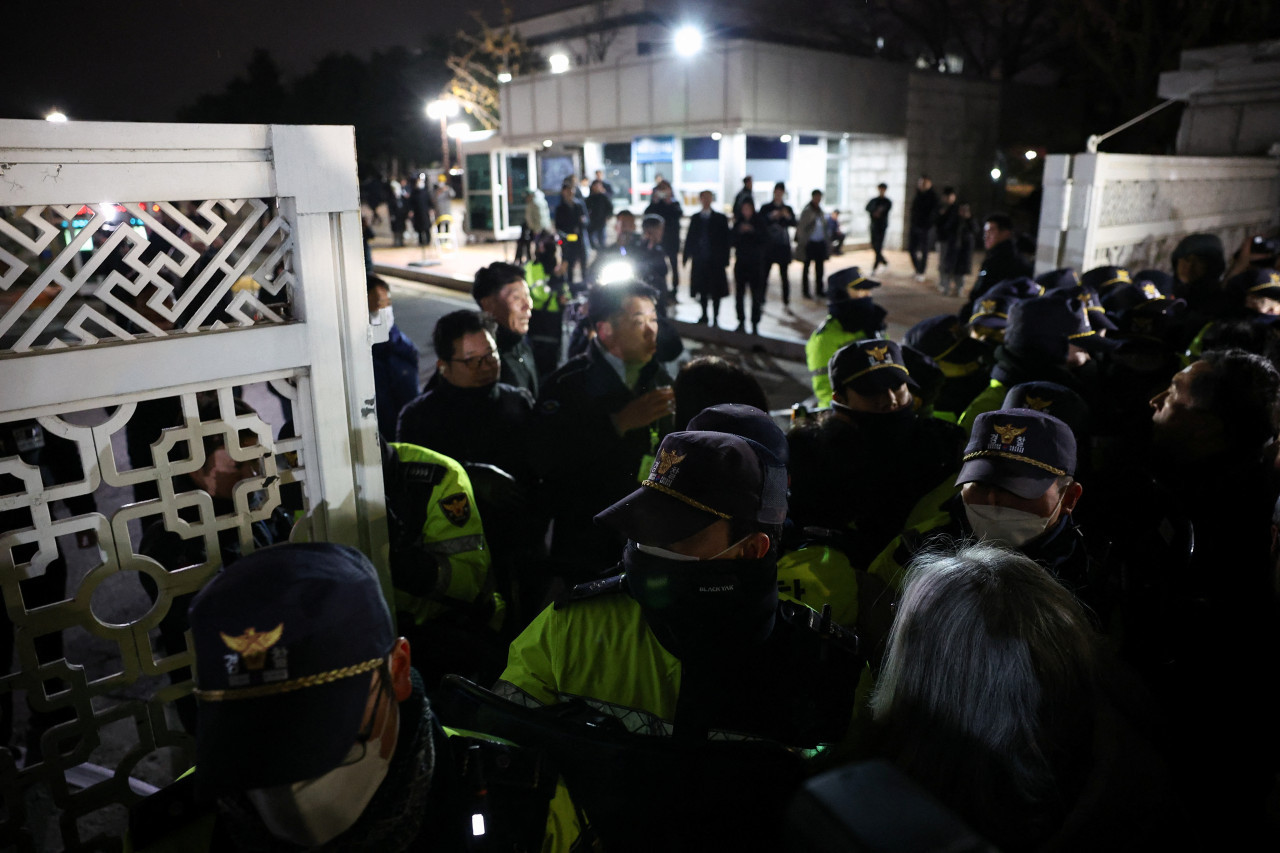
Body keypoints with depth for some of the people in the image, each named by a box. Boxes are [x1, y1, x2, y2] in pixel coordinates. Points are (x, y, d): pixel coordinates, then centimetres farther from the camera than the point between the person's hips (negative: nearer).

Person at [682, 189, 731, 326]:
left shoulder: (720, 218, 0)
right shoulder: (695, 218, 8)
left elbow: (725, 239, -1)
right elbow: (690, 237, 9)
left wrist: (724, 258, -8)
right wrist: (688, 254, 0)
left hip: (715, 260, -2)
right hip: (699, 259, 2)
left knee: (716, 289, 1)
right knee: (702, 289, 9)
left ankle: (715, 317, 10)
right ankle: (704, 315, 23)